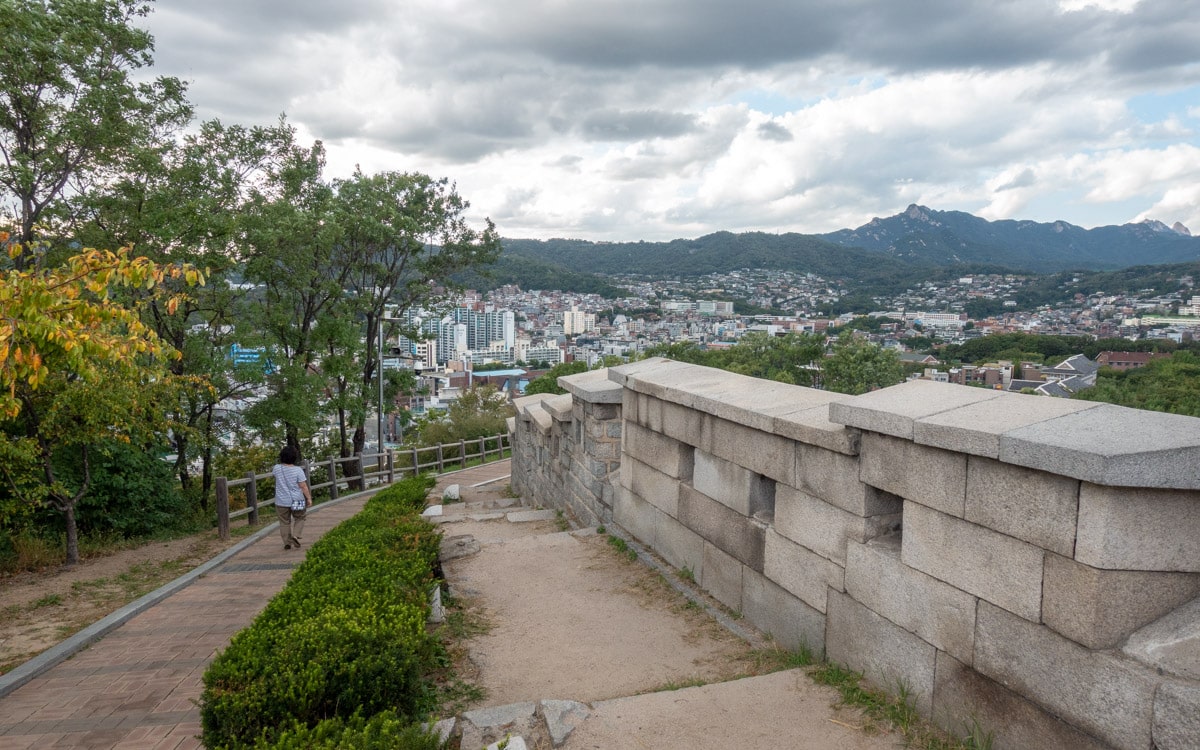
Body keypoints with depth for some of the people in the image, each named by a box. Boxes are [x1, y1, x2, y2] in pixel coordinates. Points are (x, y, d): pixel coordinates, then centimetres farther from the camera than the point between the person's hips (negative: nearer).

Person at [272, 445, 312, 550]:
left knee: (284, 522, 12)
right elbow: (303, 486, -13)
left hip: (281, 501, 2)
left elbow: (272, 470, 21)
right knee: (299, 519, 17)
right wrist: (309, 498, -4)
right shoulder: (298, 470, -14)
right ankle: (295, 535, -2)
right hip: (296, 500, -2)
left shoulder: (277, 468, -5)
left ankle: (287, 543, 13)